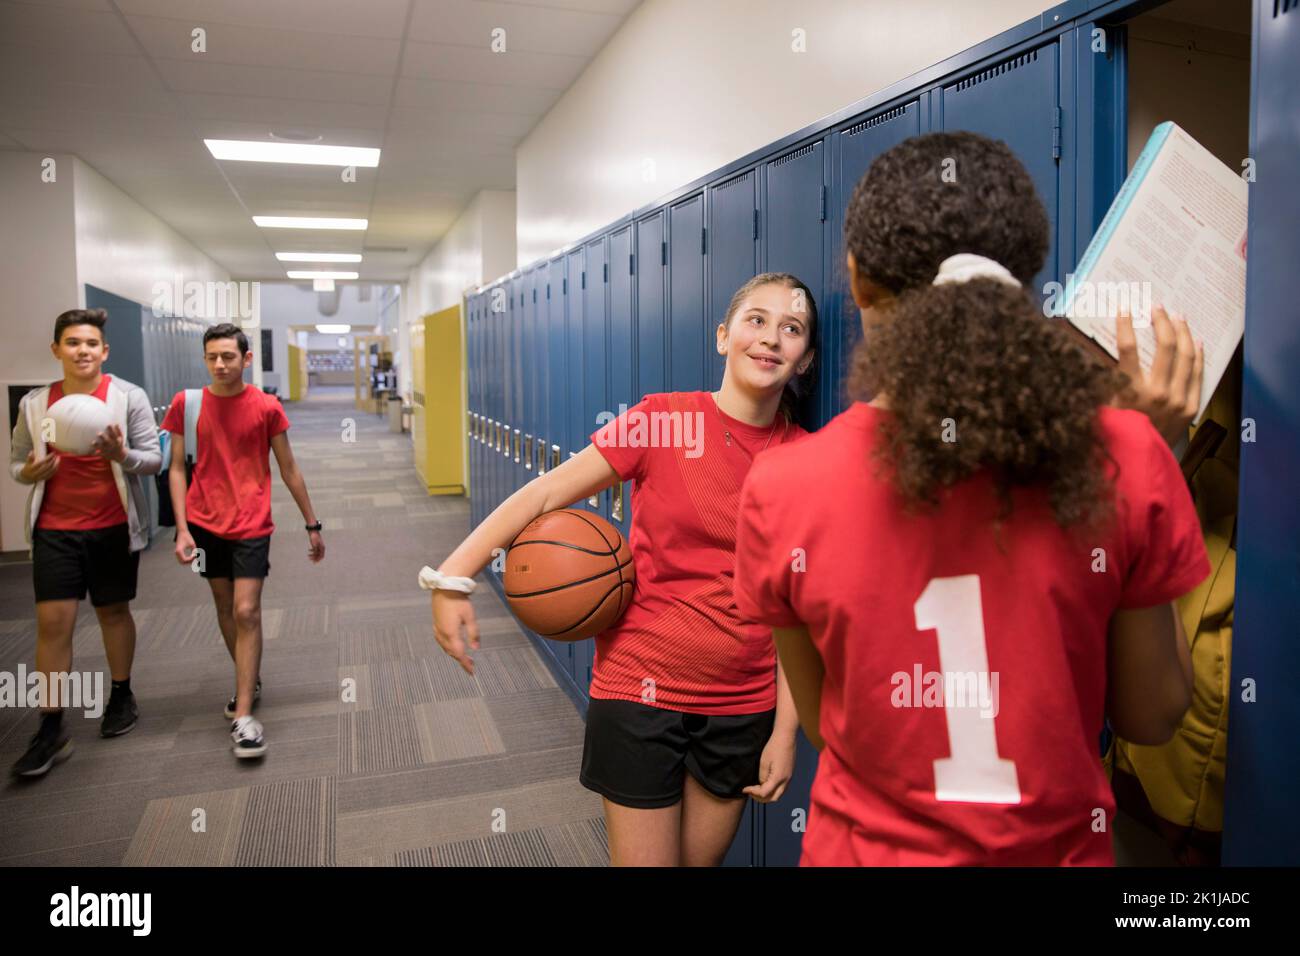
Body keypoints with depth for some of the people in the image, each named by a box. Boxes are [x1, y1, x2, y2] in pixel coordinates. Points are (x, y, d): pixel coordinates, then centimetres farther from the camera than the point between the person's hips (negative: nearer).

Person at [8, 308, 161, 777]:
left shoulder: (129, 396, -5)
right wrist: (29, 472, -12)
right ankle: (51, 729, 5)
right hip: (55, 529, 2)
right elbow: (16, 461, 11)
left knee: (114, 612, 12)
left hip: (114, 527, -1)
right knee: (52, 622, -2)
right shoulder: (34, 403, 3)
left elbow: (153, 458, -5)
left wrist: (122, 454, -26)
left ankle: (122, 697, 30)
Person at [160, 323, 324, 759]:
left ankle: (244, 716, -6)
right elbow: (177, 469, 3)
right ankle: (251, 683, 34)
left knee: (246, 612, -8)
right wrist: (182, 529, -6)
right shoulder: (186, 404, -1)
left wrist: (312, 525, 4)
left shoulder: (266, 407, -5)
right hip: (204, 523, 3)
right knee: (225, 608, 14)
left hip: (251, 525, -3)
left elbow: (289, 470, 2)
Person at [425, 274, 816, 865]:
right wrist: (453, 575, -22)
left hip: (743, 706, 3)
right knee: (644, 860, 7)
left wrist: (785, 731, -2)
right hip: (641, 688, -2)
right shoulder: (662, 419, -10)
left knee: (703, 859, 19)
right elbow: (545, 493, -11)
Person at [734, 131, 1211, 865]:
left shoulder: (781, 489, -19)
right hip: (1058, 848, 1)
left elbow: (821, 721, -5)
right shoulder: (1122, 461, -18)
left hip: (866, 846, 0)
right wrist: (1152, 451, -4)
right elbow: (1151, 716, -4)